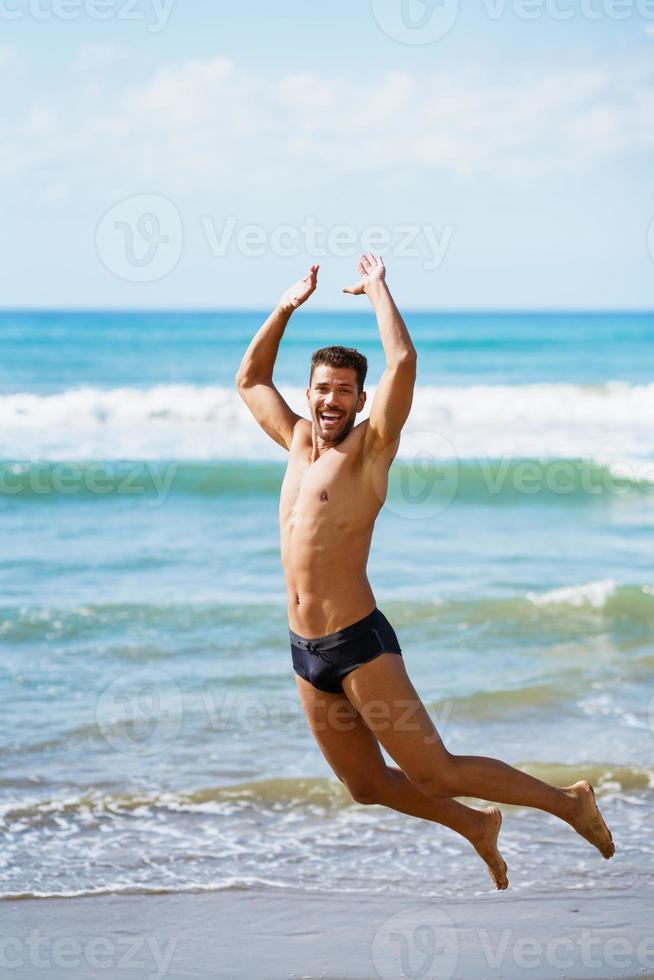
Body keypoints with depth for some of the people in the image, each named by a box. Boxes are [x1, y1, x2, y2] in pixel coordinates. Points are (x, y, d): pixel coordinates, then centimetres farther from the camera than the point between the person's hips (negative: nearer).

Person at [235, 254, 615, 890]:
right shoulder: (298, 441, 13)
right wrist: (286, 308, 19)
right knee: (367, 785, 14)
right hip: (306, 652, 7)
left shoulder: (369, 448, -6)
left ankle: (566, 802, 10)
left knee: (434, 773, -6)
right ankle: (475, 826, 36)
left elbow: (403, 363, -19)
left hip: (359, 644, -7)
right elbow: (250, 380, 26)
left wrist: (378, 291, -6)